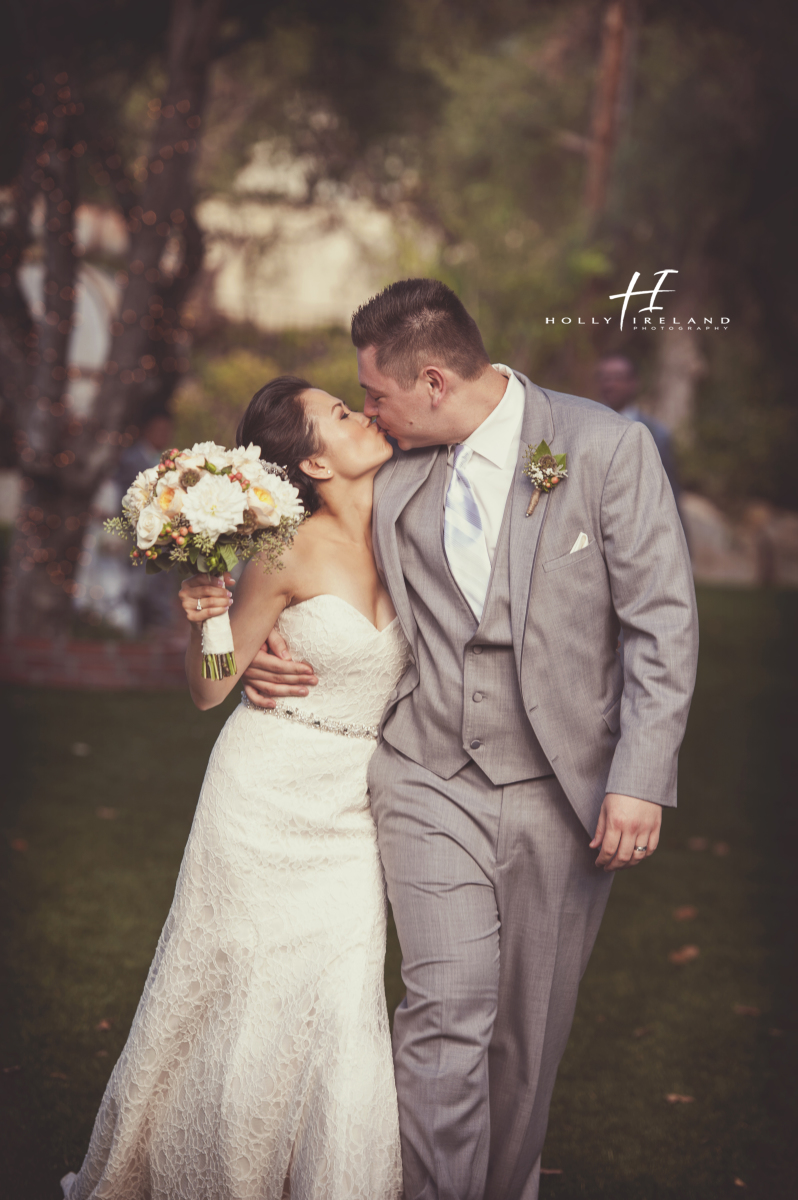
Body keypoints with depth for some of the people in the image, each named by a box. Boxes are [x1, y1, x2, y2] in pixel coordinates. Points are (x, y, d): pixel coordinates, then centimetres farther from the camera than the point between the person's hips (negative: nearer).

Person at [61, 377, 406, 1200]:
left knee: (343, 1013, 0)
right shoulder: (292, 551, -16)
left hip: (350, 815, 4)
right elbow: (209, 688, -7)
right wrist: (198, 621, -24)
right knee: (247, 1005, 6)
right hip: (269, 800, -4)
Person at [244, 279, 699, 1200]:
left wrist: (641, 778, -14)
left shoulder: (607, 447, -7)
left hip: (563, 787, -1)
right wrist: (266, 649, 1)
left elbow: (662, 621, -8)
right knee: (447, 1010, -12)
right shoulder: (394, 476, 5)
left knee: (529, 1031, 9)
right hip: (431, 779, 2)